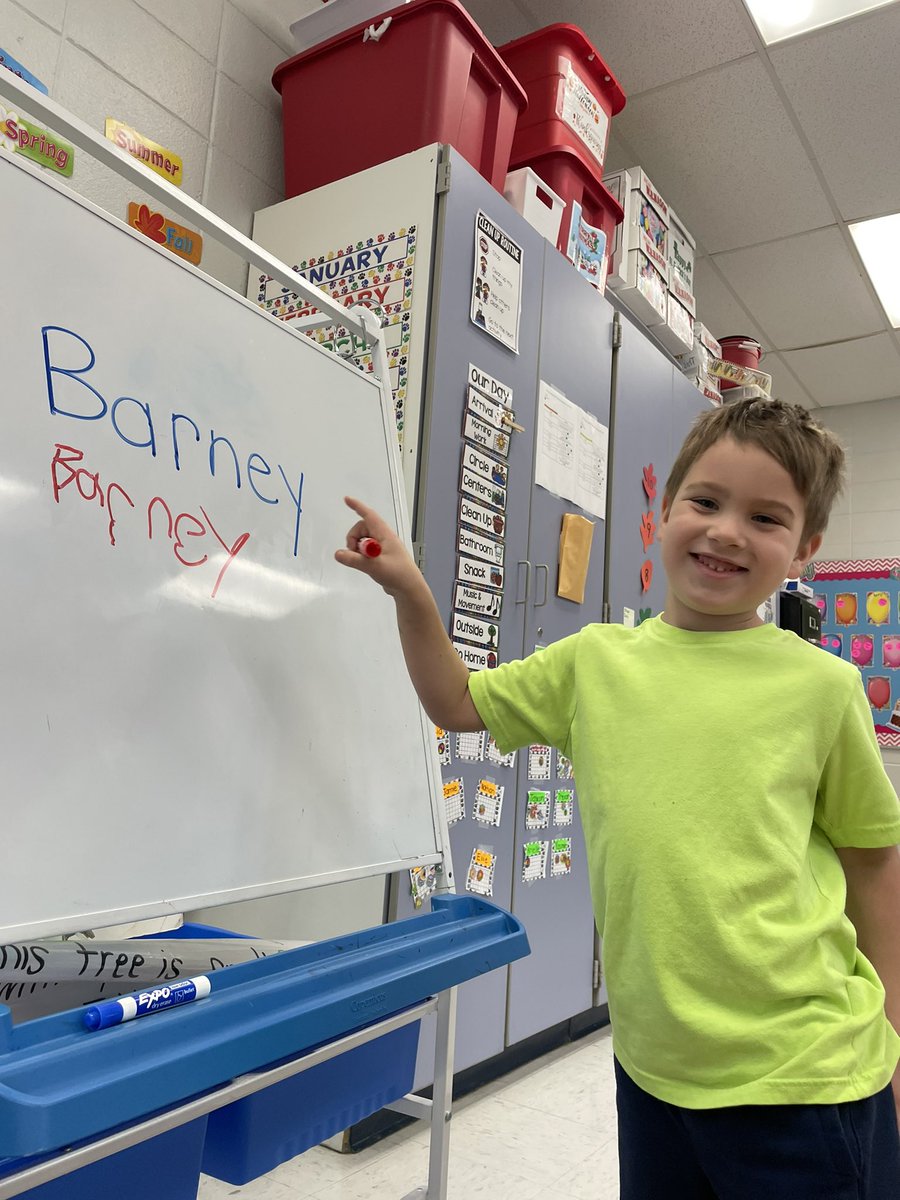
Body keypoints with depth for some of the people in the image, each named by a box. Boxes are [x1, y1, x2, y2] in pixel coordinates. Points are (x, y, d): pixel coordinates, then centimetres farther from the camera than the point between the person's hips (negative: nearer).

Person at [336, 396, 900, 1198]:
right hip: (654, 1064, 3)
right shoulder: (596, 663, -2)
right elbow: (456, 703, 9)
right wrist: (409, 590, -3)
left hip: (808, 1073, -2)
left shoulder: (821, 686, -8)